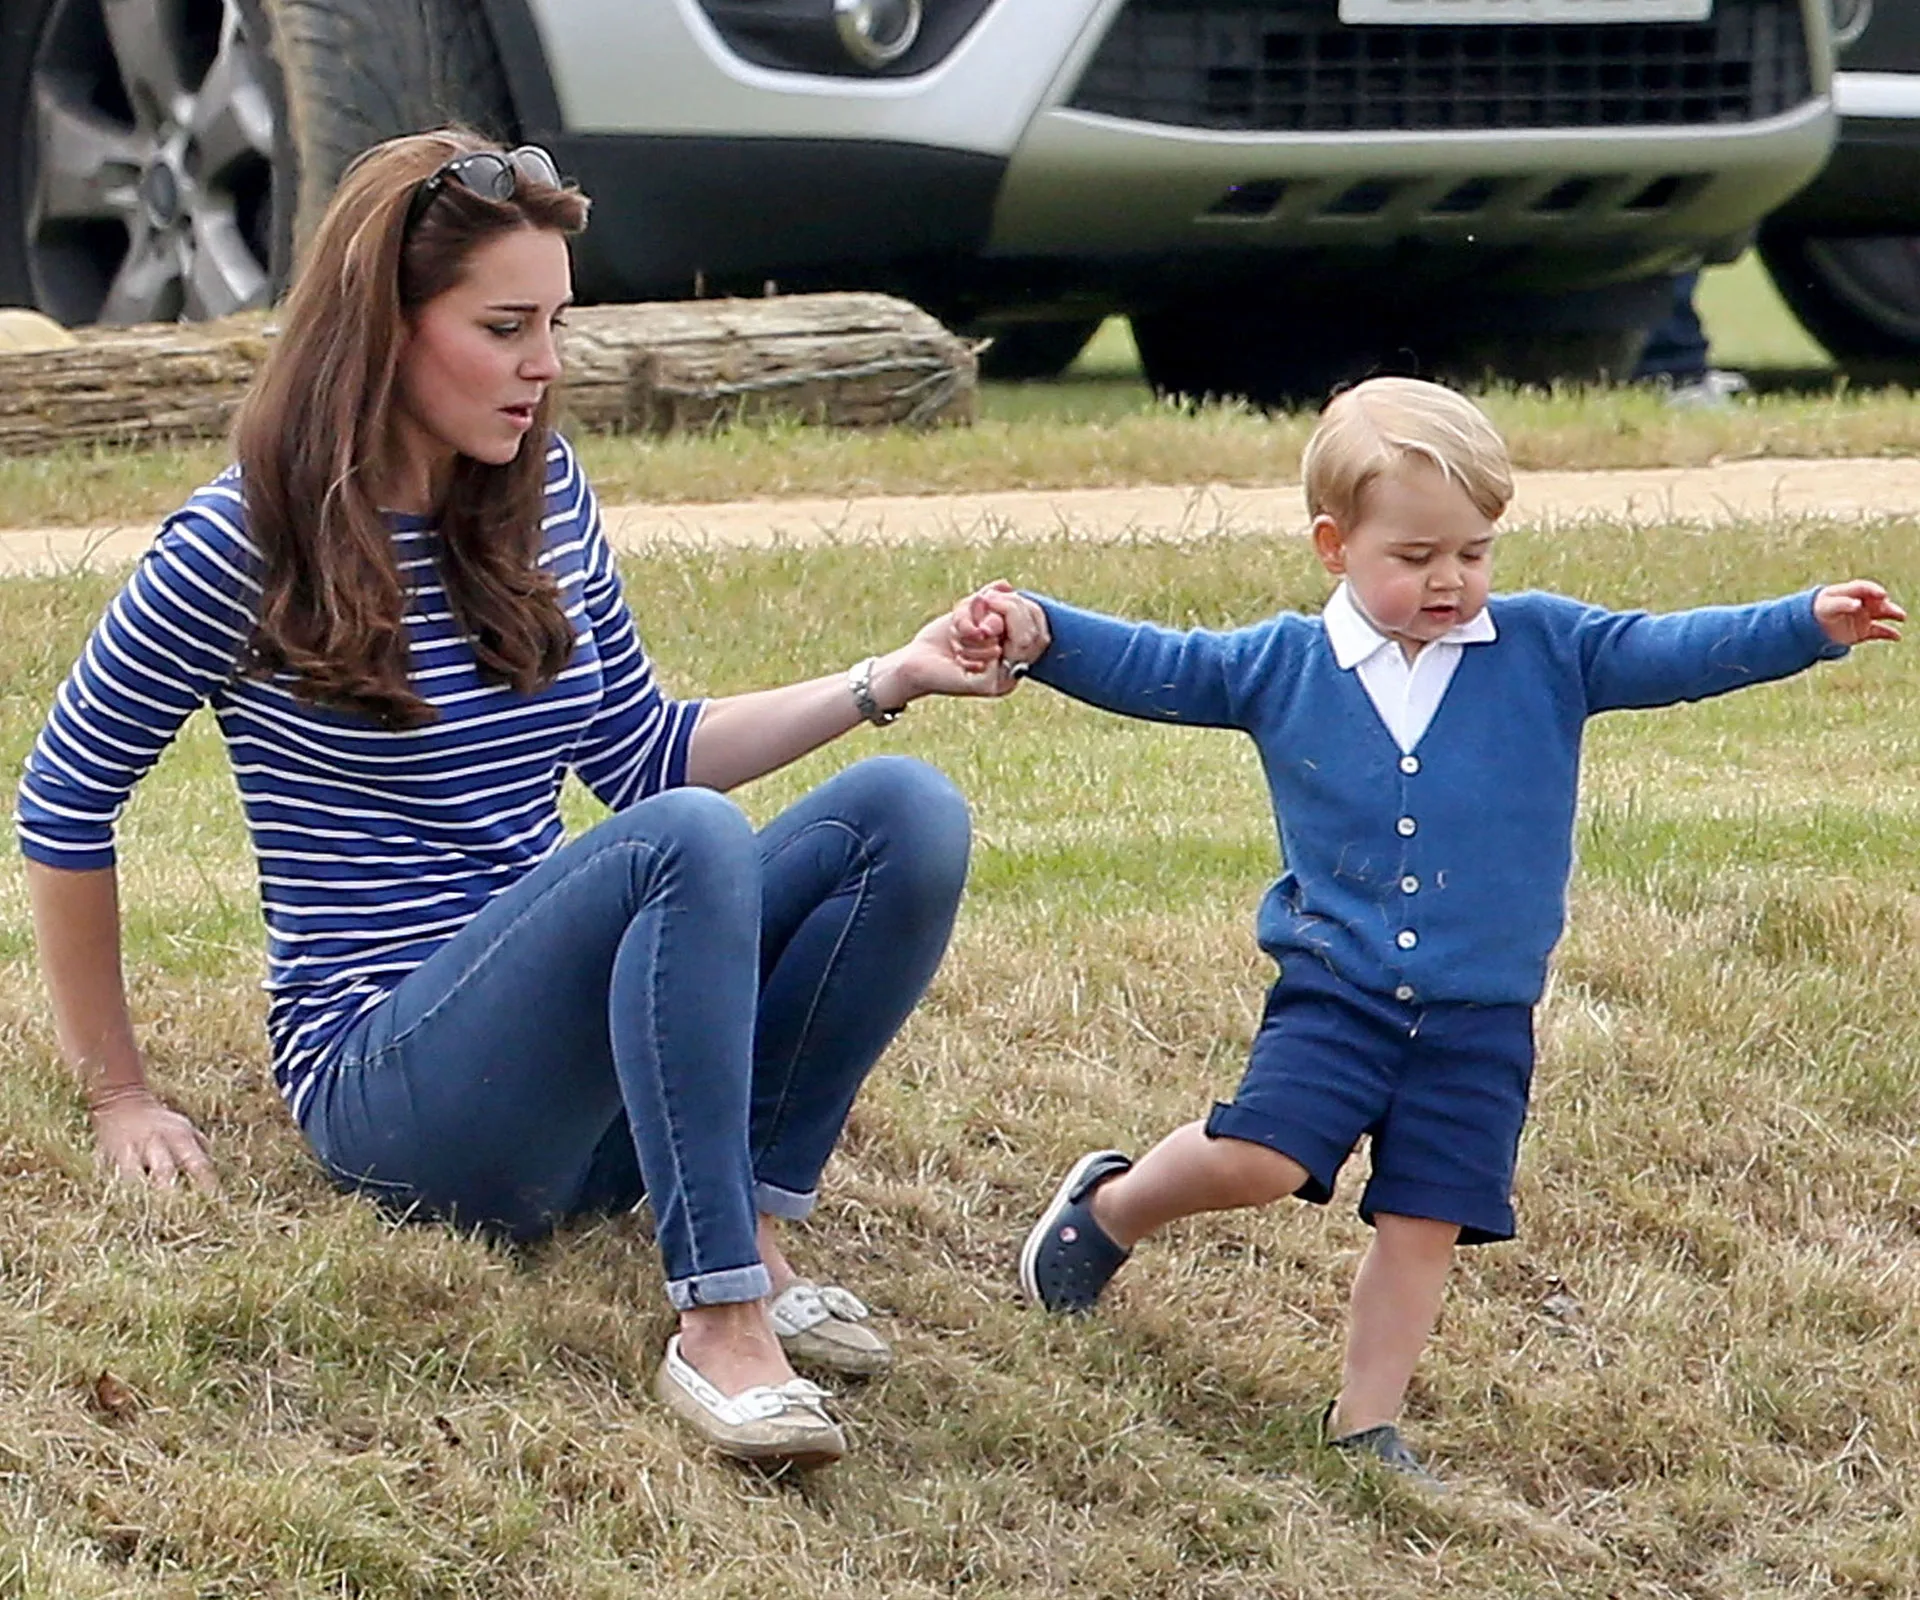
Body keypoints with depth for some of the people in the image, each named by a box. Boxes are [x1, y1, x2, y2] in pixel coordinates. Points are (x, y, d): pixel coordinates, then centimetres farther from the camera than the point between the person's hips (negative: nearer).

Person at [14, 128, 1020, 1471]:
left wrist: (885, 683, 6)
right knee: (691, 841, -33)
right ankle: (719, 1327, -36)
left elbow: (643, 752, 18)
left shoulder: (544, 493, 9)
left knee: (908, 813, -13)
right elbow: (66, 801, 0)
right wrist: (117, 1094, 3)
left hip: (563, 1052, 7)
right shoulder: (247, 544, -9)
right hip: (387, 1091, -7)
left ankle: (758, 1234, -17)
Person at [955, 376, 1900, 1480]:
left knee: (1425, 1221, 2)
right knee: (1257, 1160, -16)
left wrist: (1808, 624, -17)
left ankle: (1367, 1420, 15)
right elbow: (1155, 668, 3)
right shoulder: (1283, 666, 2)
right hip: (1333, 990, -1)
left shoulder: (1547, 650, 0)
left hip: (1480, 1016, 1)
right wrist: (1036, 632, -10)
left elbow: (1673, 653, -5)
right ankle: (1112, 1207, 12)